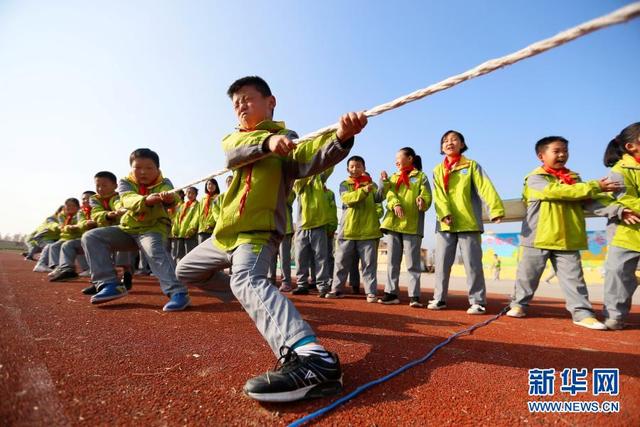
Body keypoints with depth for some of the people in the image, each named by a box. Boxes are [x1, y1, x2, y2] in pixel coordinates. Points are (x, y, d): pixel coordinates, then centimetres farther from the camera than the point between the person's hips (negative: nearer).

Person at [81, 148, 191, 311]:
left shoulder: (164, 183, -6)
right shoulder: (125, 183, 0)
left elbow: (169, 195, -31)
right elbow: (128, 200, -24)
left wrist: (170, 198, -58)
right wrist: (146, 200, -47)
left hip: (154, 228, -4)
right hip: (128, 228, 5)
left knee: (155, 251, -36)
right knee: (90, 237, -10)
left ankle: (178, 292, -43)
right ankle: (110, 284, -14)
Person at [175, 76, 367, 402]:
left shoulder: (287, 140, -3)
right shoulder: (232, 138, 13)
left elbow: (312, 160, -26)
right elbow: (234, 154, -12)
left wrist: (341, 137, -46)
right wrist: (267, 141, -32)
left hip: (258, 231, -8)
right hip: (225, 231, 8)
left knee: (246, 279, -37)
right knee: (185, 271, 25)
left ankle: (313, 359, -55)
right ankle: (242, 296, 39)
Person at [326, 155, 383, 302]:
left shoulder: (370, 184, 11)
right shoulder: (344, 184, 9)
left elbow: (378, 198, -8)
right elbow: (347, 198, -12)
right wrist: (363, 190, -26)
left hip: (368, 230, 0)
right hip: (347, 229, 1)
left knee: (369, 263, 0)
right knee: (341, 262, 7)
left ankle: (371, 292, 5)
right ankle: (337, 289, 18)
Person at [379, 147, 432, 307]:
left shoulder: (421, 176, 7)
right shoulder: (393, 177, 19)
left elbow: (427, 197, -4)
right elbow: (390, 195, 1)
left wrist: (422, 201, -28)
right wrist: (396, 205, -21)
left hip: (412, 224, -4)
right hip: (393, 223, 5)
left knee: (412, 263, -1)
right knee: (392, 261, 7)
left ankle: (414, 296, 3)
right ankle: (391, 293, 13)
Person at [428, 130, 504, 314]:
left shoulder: (472, 165, 6)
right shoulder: (438, 170, 13)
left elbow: (485, 187, -9)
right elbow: (438, 195, -1)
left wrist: (496, 209, -24)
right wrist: (444, 214, -18)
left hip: (469, 222, -2)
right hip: (445, 224, 3)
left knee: (473, 263, 1)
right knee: (442, 263, 6)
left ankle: (477, 301, 11)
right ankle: (439, 298, 16)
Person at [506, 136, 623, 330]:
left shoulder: (574, 178, 14)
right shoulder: (535, 178, -5)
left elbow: (590, 200, 5)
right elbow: (558, 191, -18)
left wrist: (617, 209, -12)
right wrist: (595, 186, -14)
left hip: (567, 240, 5)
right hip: (539, 238, -4)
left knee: (574, 278, 5)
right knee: (528, 275, 6)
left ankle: (582, 313, 12)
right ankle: (519, 304, 20)